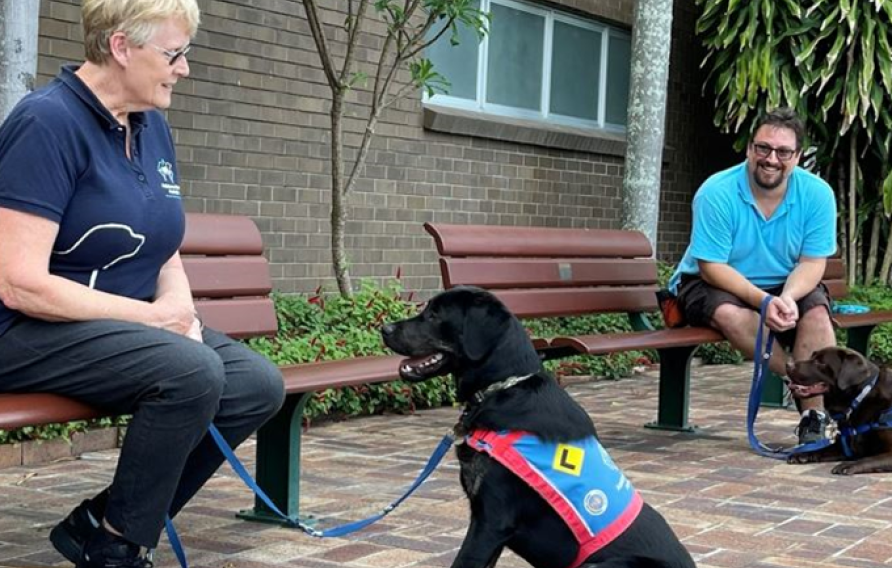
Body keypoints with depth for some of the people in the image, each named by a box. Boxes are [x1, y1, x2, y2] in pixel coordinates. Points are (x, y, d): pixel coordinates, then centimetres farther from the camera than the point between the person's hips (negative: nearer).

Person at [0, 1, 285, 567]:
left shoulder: (152, 126, 8)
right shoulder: (49, 122, -17)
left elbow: (164, 254, 17)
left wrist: (178, 303, -6)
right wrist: (152, 315, -16)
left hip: (126, 325, 8)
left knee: (258, 384, -10)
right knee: (193, 371, -30)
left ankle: (106, 522, 1)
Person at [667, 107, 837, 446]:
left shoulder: (817, 194, -11)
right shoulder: (716, 193, -21)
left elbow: (812, 262, -10)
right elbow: (712, 267, -20)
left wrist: (787, 298, -32)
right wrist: (763, 301, -33)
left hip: (785, 286, 3)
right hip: (712, 285, -2)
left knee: (816, 310, -28)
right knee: (728, 313, -36)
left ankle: (814, 418, -25)